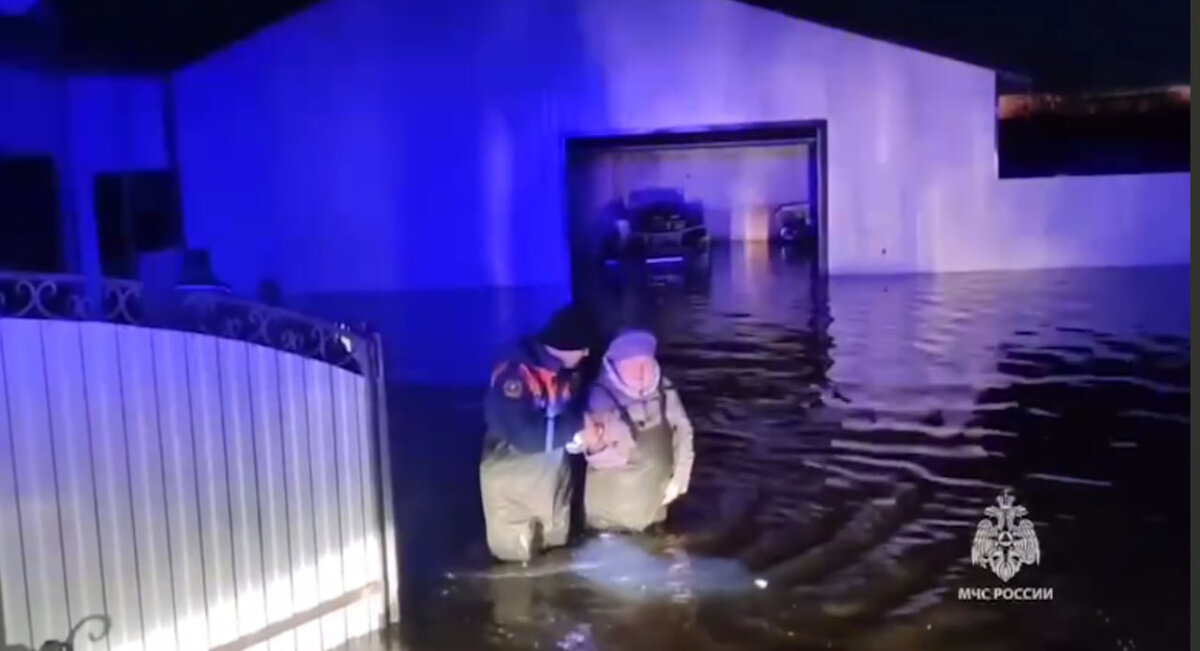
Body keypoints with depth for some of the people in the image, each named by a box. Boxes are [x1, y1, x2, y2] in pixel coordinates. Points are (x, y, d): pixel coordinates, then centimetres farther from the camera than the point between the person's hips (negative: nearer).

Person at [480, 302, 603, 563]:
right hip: (513, 483, -7)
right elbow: (525, 435, -34)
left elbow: (576, 411, 7)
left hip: (553, 477, 7)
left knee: (555, 556, 22)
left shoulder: (566, 371, -3)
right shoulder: (514, 373, -28)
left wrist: (581, 433, -17)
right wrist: (577, 427, -26)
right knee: (515, 558, 6)